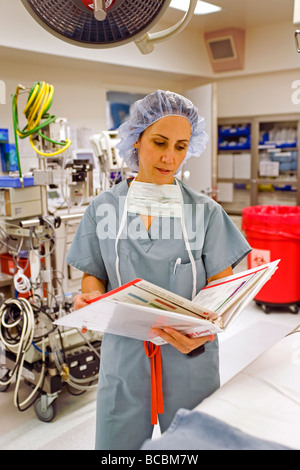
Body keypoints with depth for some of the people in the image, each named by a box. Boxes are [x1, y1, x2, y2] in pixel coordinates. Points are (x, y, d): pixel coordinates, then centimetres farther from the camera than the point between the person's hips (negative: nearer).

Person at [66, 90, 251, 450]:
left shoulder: (206, 211, -3)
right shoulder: (103, 208, 0)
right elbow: (93, 275, 7)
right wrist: (91, 298, -16)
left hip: (190, 357, 0)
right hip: (124, 356, 1)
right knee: (117, 439, 15)